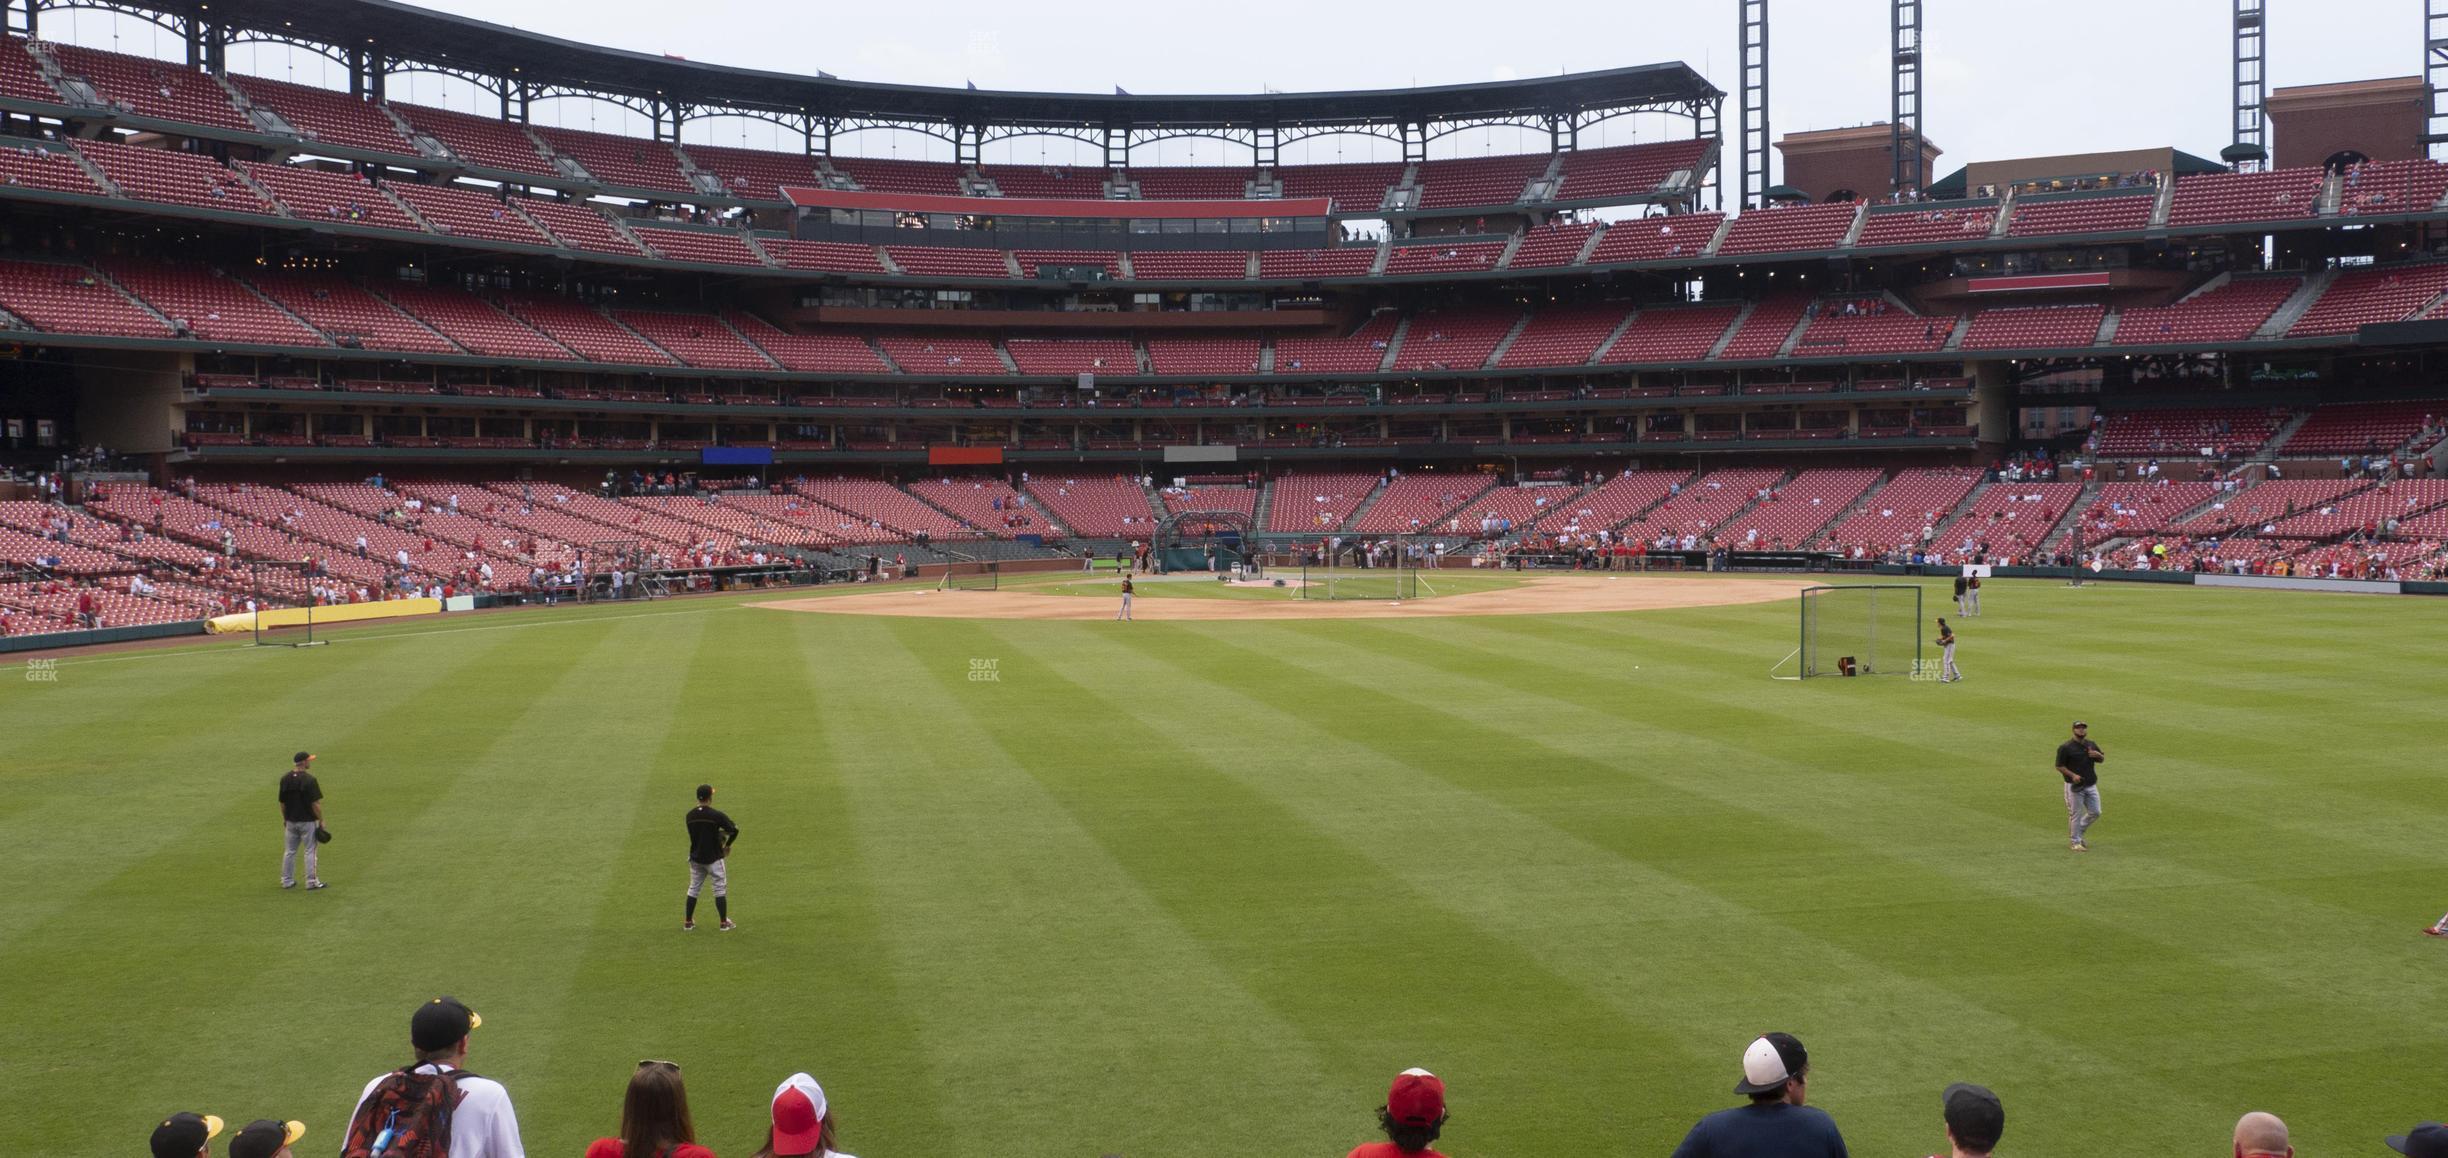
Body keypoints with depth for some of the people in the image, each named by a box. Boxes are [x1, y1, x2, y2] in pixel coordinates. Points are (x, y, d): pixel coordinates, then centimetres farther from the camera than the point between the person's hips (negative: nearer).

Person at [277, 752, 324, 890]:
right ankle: (311, 881, 6)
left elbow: (282, 802, 8)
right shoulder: (309, 780, -18)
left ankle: (287, 881, 20)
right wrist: (321, 820, -7)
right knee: (310, 851, 3)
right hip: (307, 821, -5)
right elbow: (315, 803, -17)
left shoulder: (285, 779, 0)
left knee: (289, 851, 14)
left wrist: (284, 819, 20)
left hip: (290, 821, 5)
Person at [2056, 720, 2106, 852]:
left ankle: (2078, 832, 29)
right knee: (2075, 814, -2)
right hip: (2075, 786, -6)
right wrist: (2072, 775, -21)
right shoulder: (2065, 747, -8)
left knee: (2095, 812, 8)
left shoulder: (2091, 745, 10)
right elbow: (2059, 766, -7)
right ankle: (2076, 842, 9)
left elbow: (2102, 759, 20)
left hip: (2091, 785, 6)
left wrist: (2098, 755, -4)